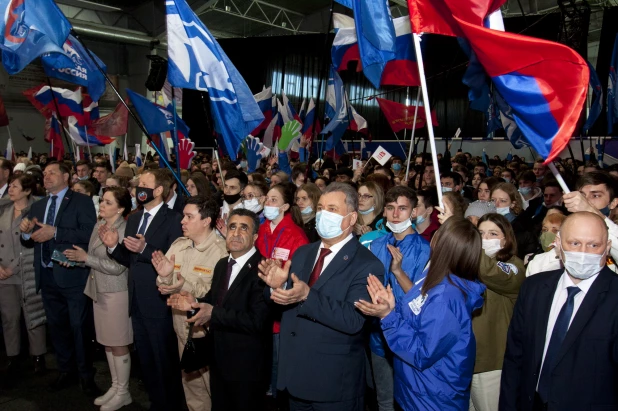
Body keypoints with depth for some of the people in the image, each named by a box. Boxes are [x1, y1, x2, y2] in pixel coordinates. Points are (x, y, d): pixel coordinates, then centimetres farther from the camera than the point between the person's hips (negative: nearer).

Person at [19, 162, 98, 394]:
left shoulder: (81, 201, -4)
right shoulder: (37, 206, 16)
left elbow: (89, 234, -18)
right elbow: (29, 242, 14)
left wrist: (55, 232, -21)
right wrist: (26, 232, -8)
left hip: (73, 275, -6)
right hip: (47, 276, 6)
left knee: (79, 326, 1)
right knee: (56, 326, 17)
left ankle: (86, 375, 16)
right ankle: (65, 370, 32)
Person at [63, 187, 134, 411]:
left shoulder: (124, 230, -17)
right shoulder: (98, 225, 7)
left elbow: (117, 267, -21)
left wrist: (85, 257, -16)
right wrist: (77, 259, -2)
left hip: (115, 292, -7)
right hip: (98, 290, 8)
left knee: (118, 344, 4)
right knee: (107, 342, 15)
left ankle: (123, 392, 20)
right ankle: (115, 386, 30)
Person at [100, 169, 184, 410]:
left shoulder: (173, 219, -14)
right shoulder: (134, 219, 10)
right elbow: (131, 261, 10)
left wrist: (144, 249, -29)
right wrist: (114, 246, -7)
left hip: (159, 303, -7)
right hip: (137, 302, 8)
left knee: (165, 362, 10)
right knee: (145, 361, 22)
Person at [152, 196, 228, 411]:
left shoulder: (222, 251, -19)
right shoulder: (178, 245, 3)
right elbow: (166, 287, 6)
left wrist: (188, 287, -29)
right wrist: (165, 276, -14)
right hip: (183, 329, 7)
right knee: (191, 387, 24)